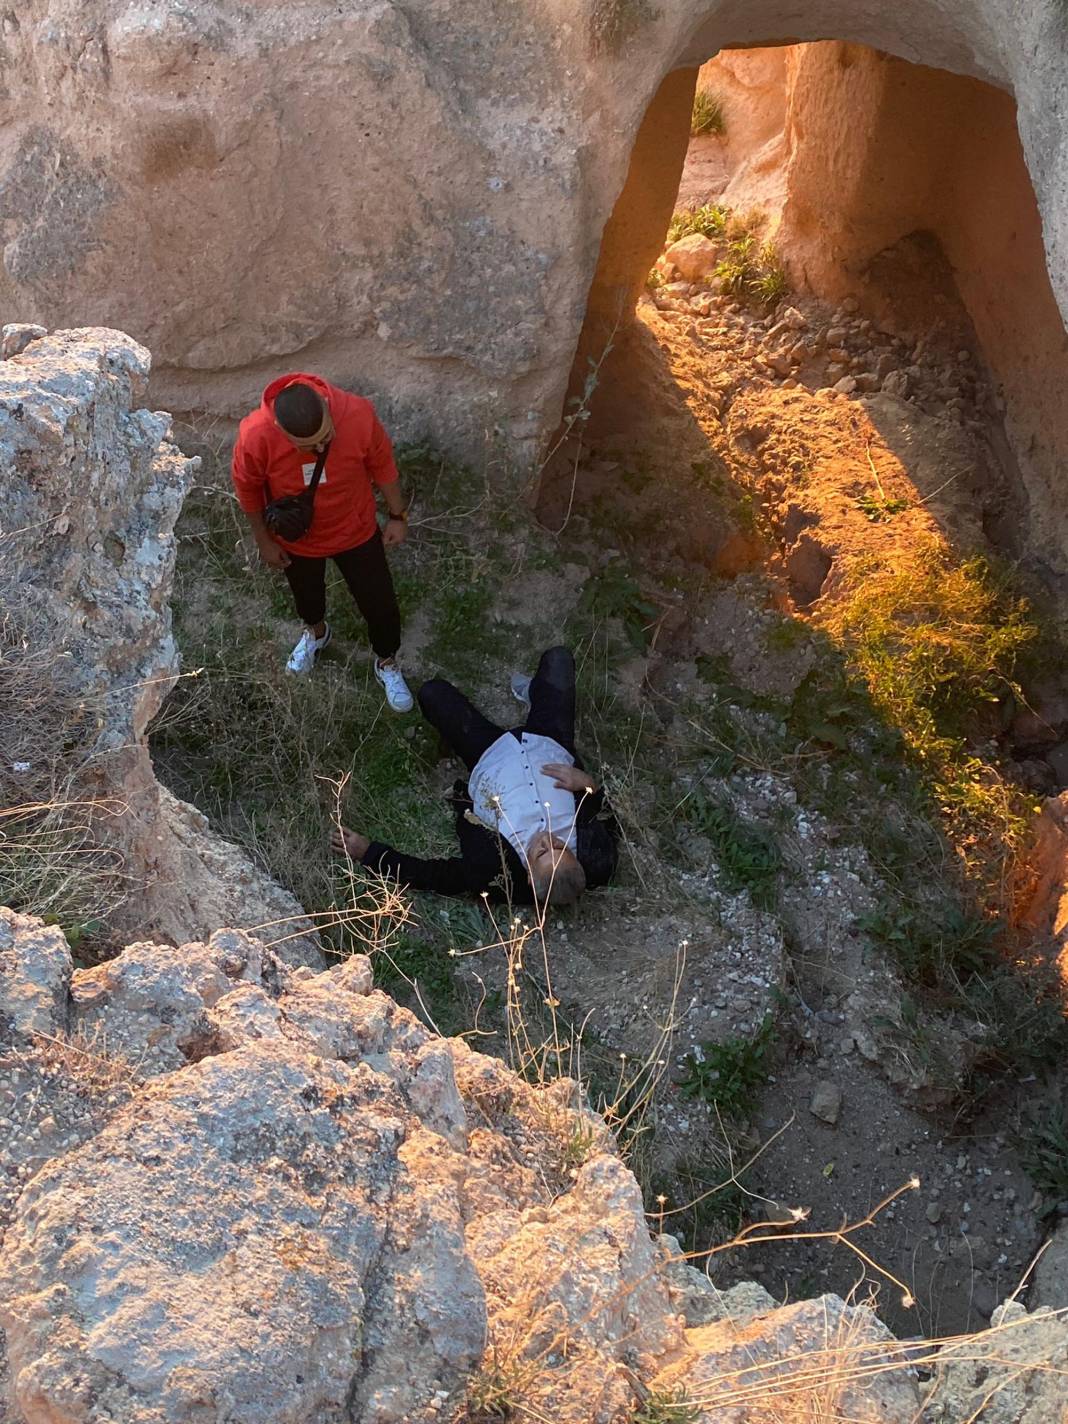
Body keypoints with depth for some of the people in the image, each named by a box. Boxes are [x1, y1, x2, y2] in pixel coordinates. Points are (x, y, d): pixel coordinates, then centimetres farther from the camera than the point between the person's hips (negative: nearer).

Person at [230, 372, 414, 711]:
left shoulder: (358, 414, -32)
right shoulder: (255, 437, -33)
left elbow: (382, 465, -12)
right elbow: (247, 489, -12)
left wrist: (397, 515, -1)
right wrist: (264, 540, -2)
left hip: (356, 531, 0)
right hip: (297, 540, 0)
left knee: (379, 603, 15)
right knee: (307, 595, 29)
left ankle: (387, 663, 46)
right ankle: (315, 632, 65)